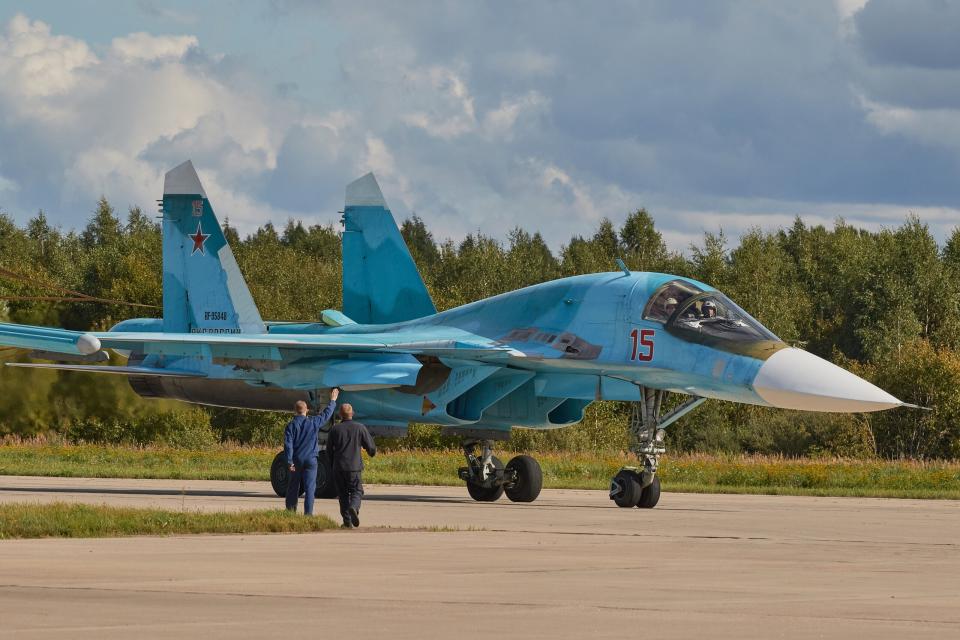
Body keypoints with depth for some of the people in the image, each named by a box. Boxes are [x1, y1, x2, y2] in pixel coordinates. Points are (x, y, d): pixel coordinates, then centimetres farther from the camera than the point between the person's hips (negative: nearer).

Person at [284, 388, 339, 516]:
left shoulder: (291, 425, -3)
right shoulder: (313, 423, -1)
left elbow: (288, 444, -10)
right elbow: (326, 414, 14)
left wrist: (289, 461, -10)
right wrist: (333, 401, 30)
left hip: (296, 459, 0)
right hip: (311, 459, 0)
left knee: (293, 488, 10)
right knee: (309, 488, -2)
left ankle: (290, 512, 13)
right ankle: (308, 514, -7)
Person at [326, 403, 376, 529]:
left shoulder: (335, 429, 2)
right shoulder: (360, 428, -2)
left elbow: (329, 450, 8)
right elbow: (370, 446, 4)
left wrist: (332, 464, 25)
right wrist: (373, 453, 29)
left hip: (338, 466, 2)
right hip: (354, 466, -2)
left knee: (343, 493, 10)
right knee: (357, 491, 4)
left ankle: (347, 521, 7)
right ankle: (353, 508, -27)